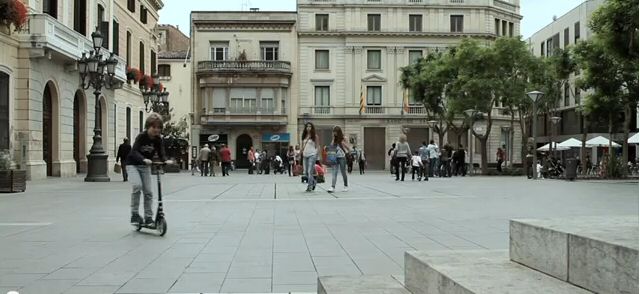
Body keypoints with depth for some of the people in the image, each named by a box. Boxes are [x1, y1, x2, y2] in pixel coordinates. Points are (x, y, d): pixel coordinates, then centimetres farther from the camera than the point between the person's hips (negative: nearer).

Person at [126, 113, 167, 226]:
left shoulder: (158, 140, -8)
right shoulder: (141, 137, -21)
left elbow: (161, 155, -10)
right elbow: (134, 152, -32)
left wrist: (165, 161, -33)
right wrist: (144, 159, -49)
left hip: (145, 166, 4)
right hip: (133, 165, -4)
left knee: (149, 192, -4)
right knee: (137, 185, -27)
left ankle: (148, 217, 7)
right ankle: (134, 214, -16)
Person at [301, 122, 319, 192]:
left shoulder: (315, 136, 1)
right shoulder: (304, 136, 12)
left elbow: (316, 146, 3)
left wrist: (316, 154, -7)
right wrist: (301, 152, 9)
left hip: (312, 155, -5)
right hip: (305, 155, 5)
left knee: (310, 171, -11)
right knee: (306, 172, 6)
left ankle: (309, 186, -6)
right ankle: (313, 182, 27)